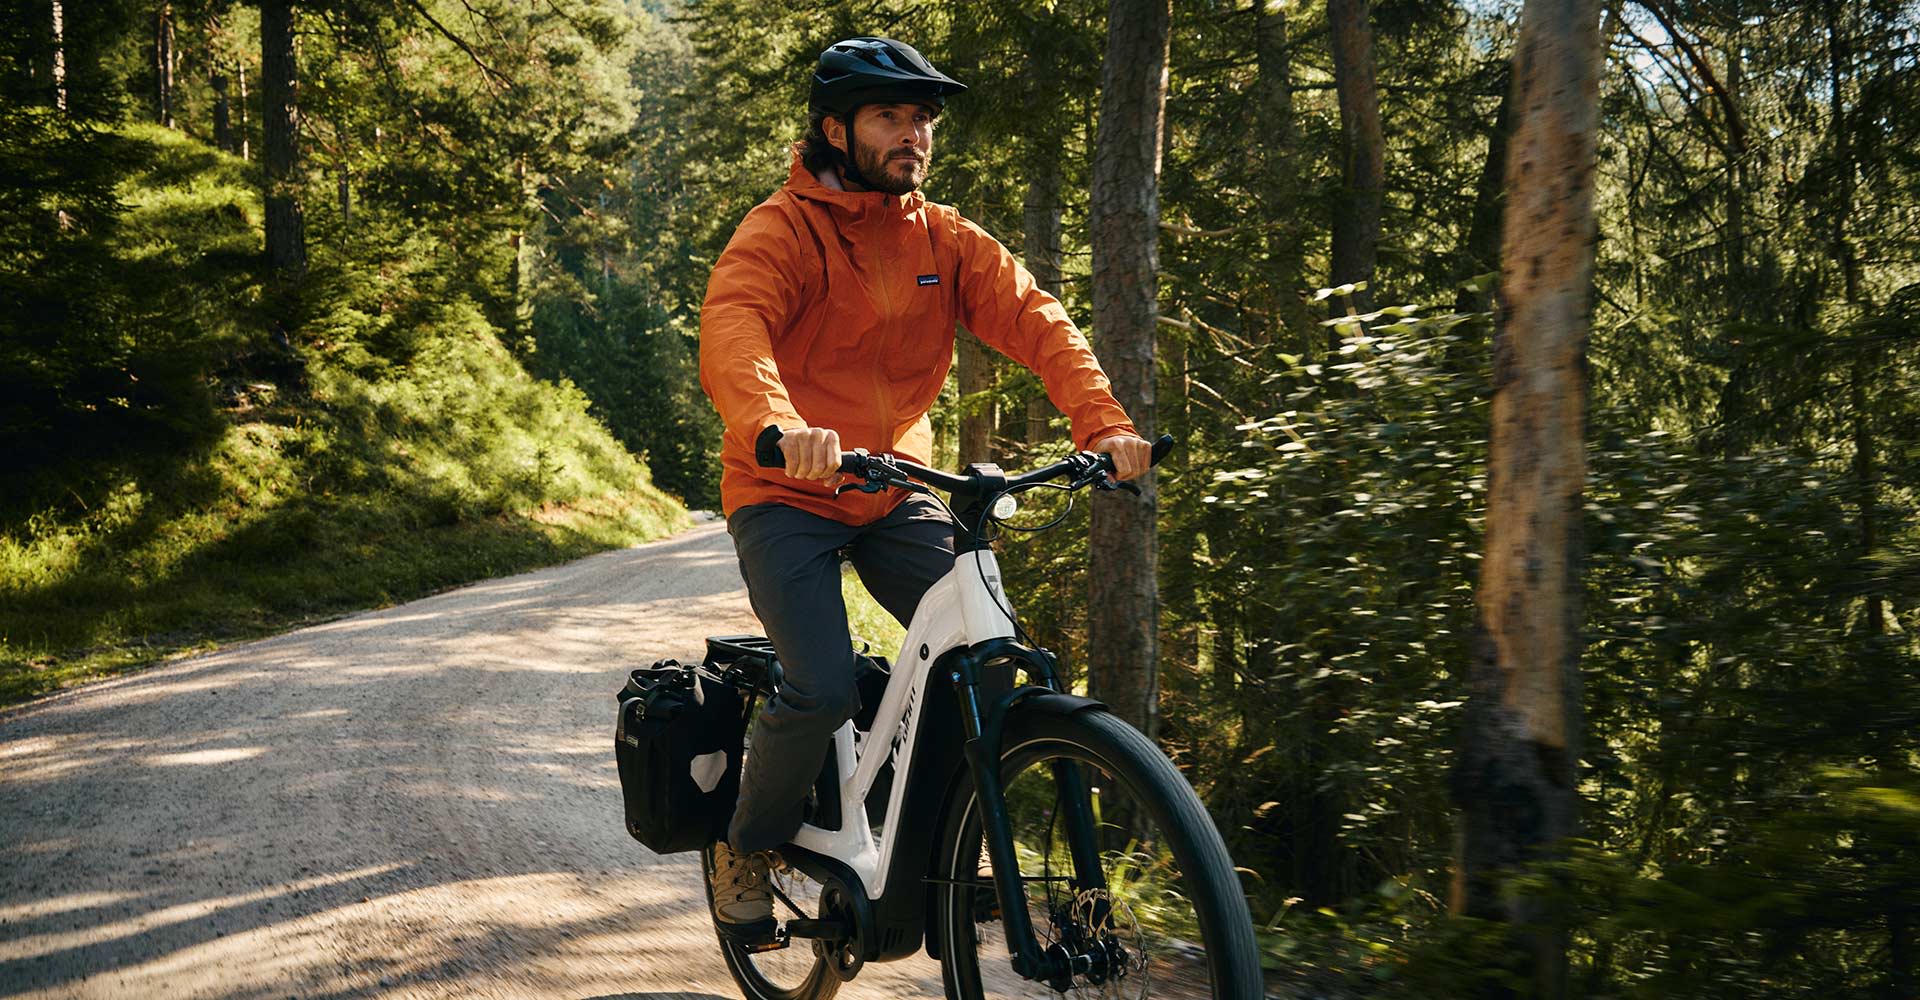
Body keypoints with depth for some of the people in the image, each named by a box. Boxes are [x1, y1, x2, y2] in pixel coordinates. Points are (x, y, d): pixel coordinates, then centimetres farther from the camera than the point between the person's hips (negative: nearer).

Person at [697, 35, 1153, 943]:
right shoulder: (782, 230, -12)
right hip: (786, 496, -5)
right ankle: (746, 850, 7)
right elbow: (731, 328, -31)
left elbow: (1032, 318, -9)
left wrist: (1103, 422, -26)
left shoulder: (945, 239, 3)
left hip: (894, 492, 5)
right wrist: (778, 425, -52)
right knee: (824, 688, -21)